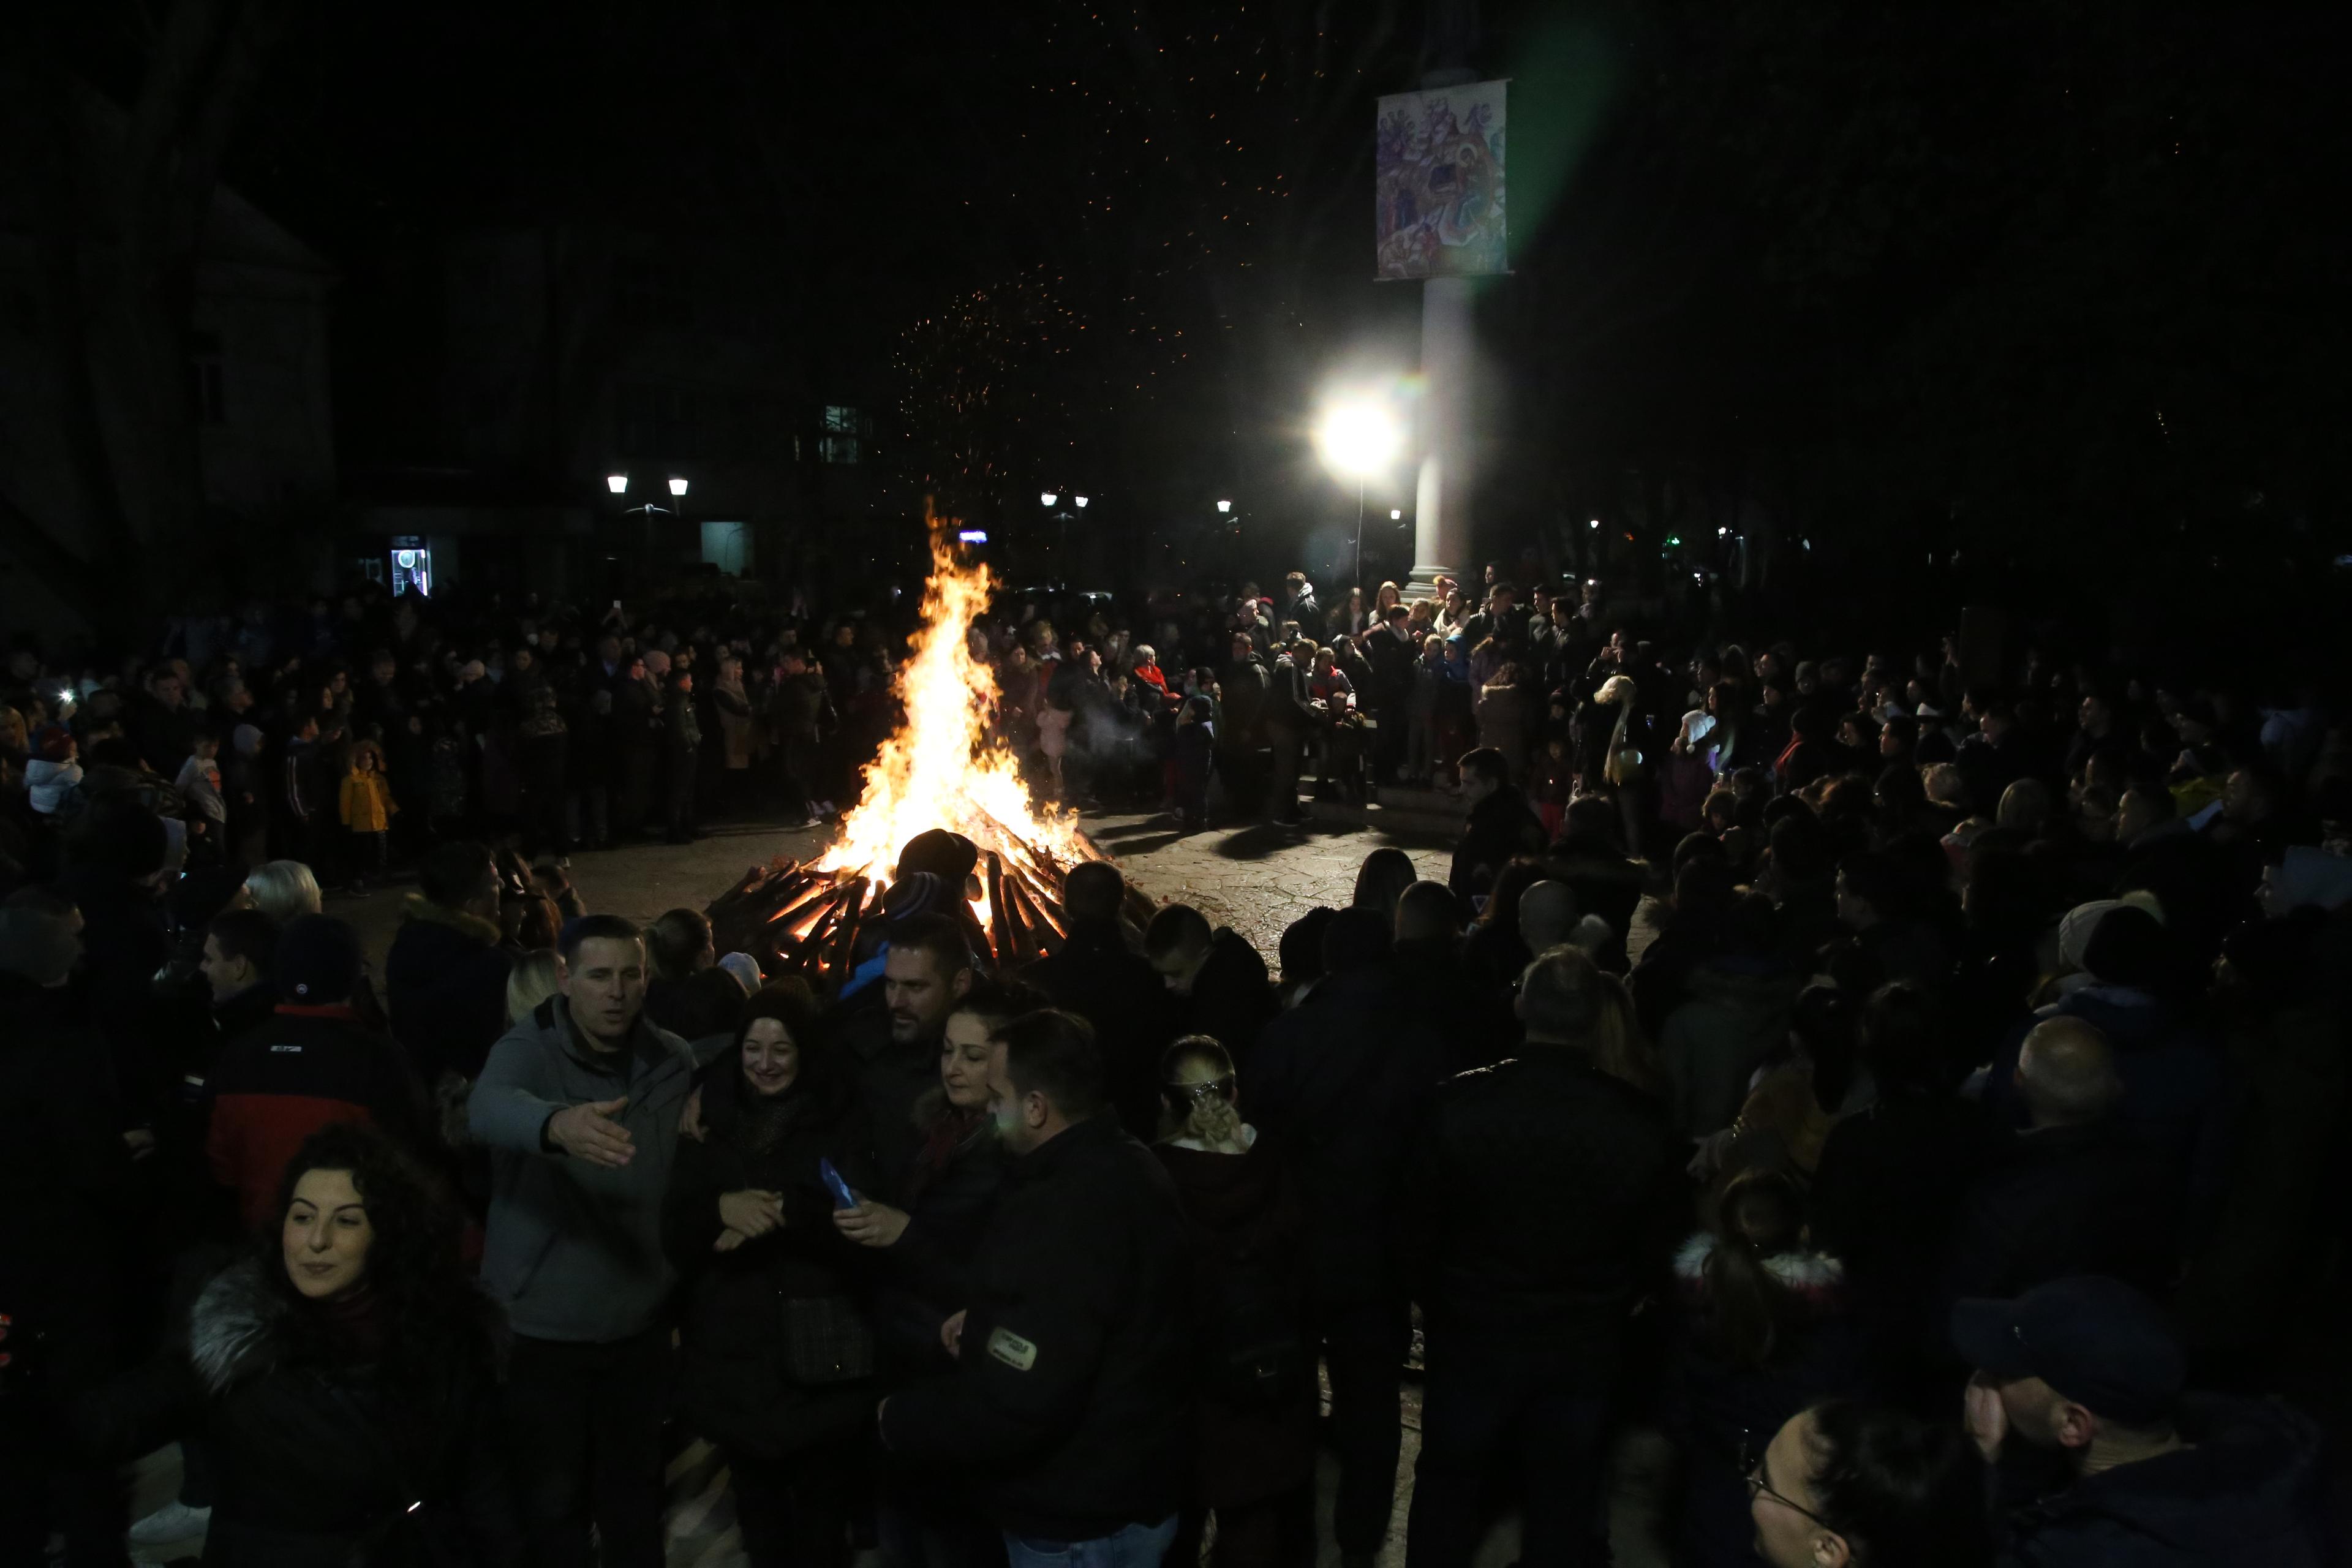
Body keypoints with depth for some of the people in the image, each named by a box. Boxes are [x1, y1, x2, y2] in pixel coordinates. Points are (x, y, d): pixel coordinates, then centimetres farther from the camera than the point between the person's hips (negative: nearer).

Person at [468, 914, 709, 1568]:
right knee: (554, 1497, 13)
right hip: (542, 1323, -3)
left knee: (636, 1491, 19)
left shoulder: (674, 1060, -2)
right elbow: (489, 1106, -38)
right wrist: (558, 1124, -59)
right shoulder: (527, 1049, -15)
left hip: (639, 1321, 3)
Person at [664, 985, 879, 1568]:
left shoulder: (841, 1119, -2)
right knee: (755, 1488, 12)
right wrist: (722, 1207, -17)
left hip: (817, 1347, -3)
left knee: (821, 1493, 2)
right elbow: (676, 1229, 2)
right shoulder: (713, 1118, 6)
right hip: (733, 1339, 3)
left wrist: (780, 1211, -17)